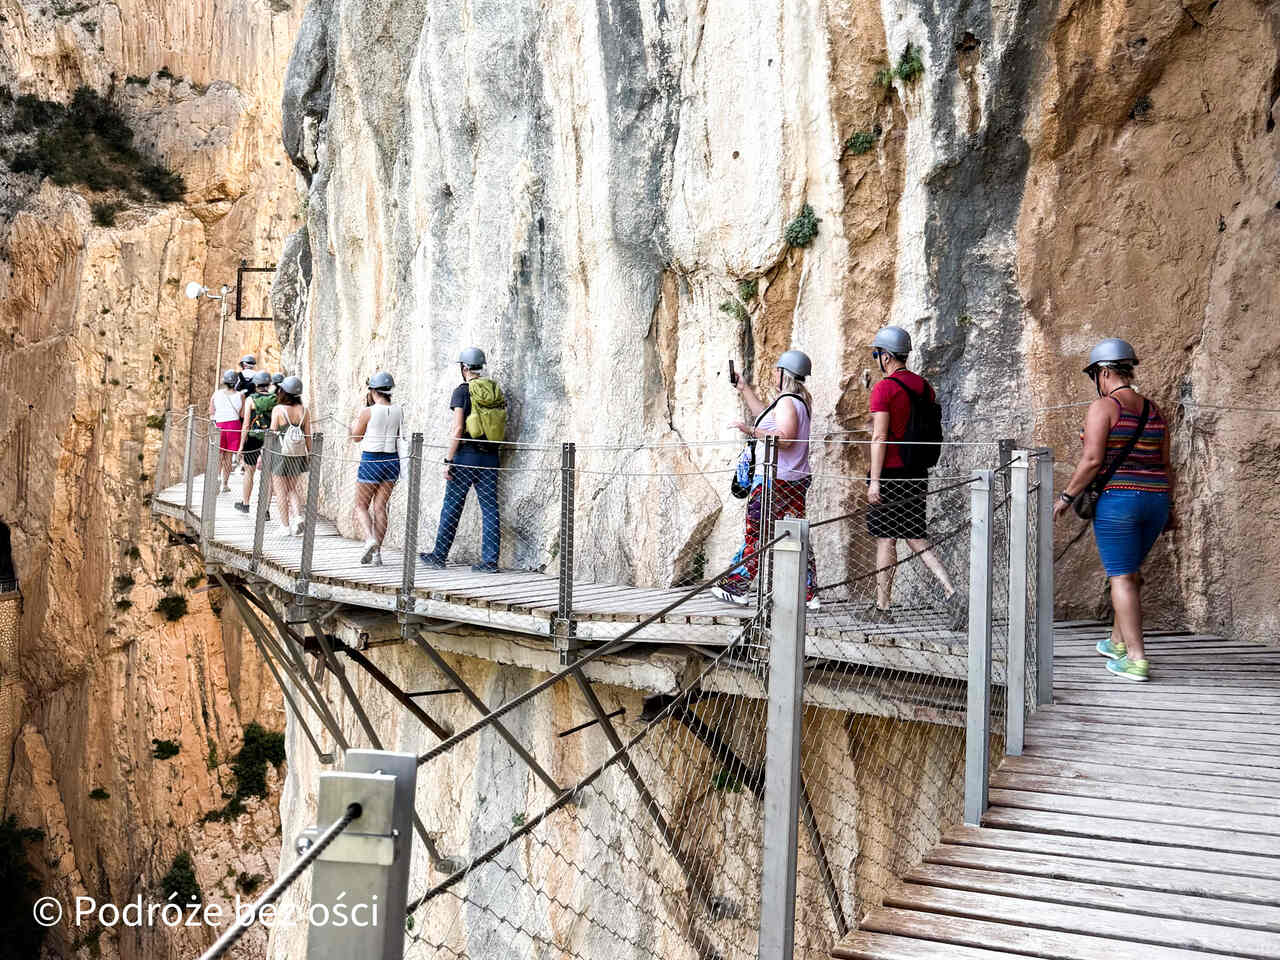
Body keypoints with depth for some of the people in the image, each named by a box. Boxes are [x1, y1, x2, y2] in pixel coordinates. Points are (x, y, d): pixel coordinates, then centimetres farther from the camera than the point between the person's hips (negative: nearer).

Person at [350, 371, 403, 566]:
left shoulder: (368, 412, -12)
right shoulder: (398, 411, 1)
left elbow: (356, 437, 0)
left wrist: (357, 417, 15)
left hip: (371, 461, -4)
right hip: (392, 460, 4)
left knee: (361, 506, 9)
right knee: (380, 507, 9)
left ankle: (370, 539, -15)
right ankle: (377, 552, 6)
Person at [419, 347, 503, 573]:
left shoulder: (462, 391, -7)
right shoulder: (495, 390, 9)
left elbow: (458, 429, -12)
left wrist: (448, 460, -9)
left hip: (466, 454, -4)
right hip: (490, 457, 5)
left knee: (452, 507, 6)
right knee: (490, 508, 4)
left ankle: (439, 555, 15)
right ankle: (490, 560, 2)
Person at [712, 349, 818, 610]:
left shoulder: (787, 401, -13)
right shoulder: (800, 401, 17)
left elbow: (784, 438, -25)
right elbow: (765, 416, 28)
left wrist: (751, 431, -22)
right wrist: (744, 389, 30)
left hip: (774, 480, -9)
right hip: (797, 479, 9)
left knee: (755, 533, -1)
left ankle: (738, 587, 6)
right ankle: (807, 594, 7)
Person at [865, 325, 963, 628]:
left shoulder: (884, 388, -11)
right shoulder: (924, 387, 11)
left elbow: (879, 437, -17)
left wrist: (874, 480, -16)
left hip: (890, 474, -7)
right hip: (917, 474, 7)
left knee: (885, 540, 2)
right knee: (917, 539, 10)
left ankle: (881, 609, 9)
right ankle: (952, 595, -5)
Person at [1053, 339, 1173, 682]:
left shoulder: (1102, 407, -10)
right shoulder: (1153, 411, 11)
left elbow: (1092, 460, -17)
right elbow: (1165, 465, 12)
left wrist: (1066, 496, -7)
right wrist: (1168, 508, 18)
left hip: (1117, 500, -7)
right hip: (1154, 499, 7)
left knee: (1122, 577, -3)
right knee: (1130, 571, 21)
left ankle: (1136, 658, -5)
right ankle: (1118, 642, 33)